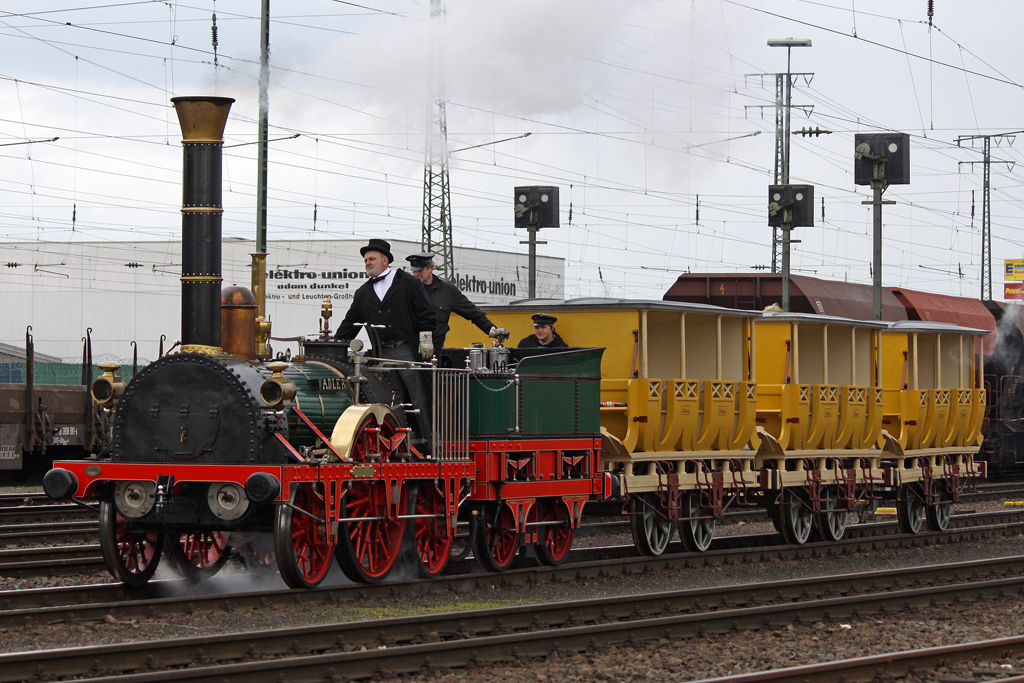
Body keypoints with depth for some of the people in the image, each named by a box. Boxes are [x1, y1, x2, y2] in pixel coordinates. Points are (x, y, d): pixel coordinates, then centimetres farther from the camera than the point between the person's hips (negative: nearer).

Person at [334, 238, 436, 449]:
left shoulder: (407, 283, 6)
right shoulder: (363, 293, 18)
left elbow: (425, 312, 2)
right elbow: (349, 325, 21)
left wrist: (426, 338, -8)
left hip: (407, 350, -4)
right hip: (382, 355, 4)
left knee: (420, 399, -5)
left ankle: (430, 442, -4)